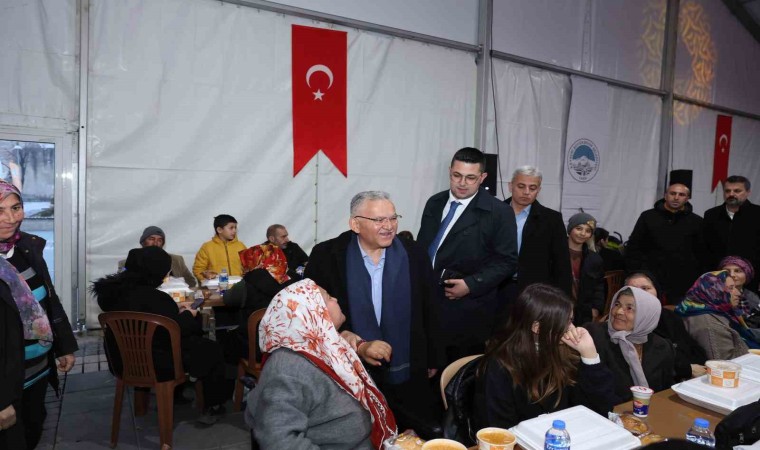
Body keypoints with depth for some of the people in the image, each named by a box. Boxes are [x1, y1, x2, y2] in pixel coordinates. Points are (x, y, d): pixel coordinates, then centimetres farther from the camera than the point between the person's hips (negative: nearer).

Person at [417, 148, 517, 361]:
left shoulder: (499, 212, -7)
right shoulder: (434, 203, 9)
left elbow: (506, 261, -8)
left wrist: (471, 284, -17)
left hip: (467, 309, -4)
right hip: (428, 300, 5)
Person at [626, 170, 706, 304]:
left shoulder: (696, 222, 6)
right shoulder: (648, 217, 3)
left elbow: (701, 254, 8)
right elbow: (633, 248, 4)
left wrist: (697, 280, 2)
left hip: (683, 286, 1)